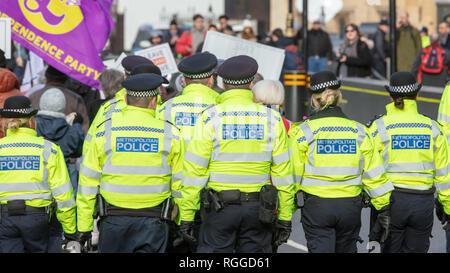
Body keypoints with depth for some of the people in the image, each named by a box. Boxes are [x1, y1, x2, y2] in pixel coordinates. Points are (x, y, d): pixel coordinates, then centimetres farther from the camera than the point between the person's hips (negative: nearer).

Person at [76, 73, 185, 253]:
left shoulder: (105, 131, -1)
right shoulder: (170, 133, -1)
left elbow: (88, 181, 0)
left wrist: (84, 226, 5)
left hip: (113, 219, 0)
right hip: (153, 222, 0)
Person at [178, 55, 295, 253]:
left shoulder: (210, 118, -6)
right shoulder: (271, 119, 2)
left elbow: (194, 170, -8)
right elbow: (282, 172, 2)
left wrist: (186, 215, -3)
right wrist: (285, 217, 7)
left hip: (220, 207, -2)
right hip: (257, 207, 2)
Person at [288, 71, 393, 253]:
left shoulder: (303, 132, -6)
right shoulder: (358, 131, 2)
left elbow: (293, 175, -7)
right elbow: (374, 175, 2)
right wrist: (384, 210, 9)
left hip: (316, 207, -3)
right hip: (350, 207, 3)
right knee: (346, 250, 18)